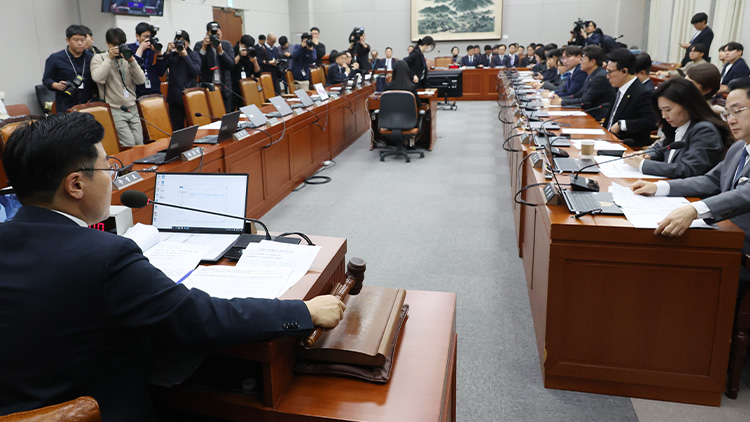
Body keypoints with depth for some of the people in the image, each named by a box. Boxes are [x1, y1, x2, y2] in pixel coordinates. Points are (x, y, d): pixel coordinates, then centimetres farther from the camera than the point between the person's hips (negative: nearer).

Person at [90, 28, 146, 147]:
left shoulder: (127, 57, 12)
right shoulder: (99, 58, 3)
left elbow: (141, 80, 1)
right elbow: (98, 78, -18)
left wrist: (131, 61, -11)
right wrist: (110, 58, -13)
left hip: (132, 109, 4)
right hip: (114, 110, -4)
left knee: (140, 144, 2)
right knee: (129, 145, -16)